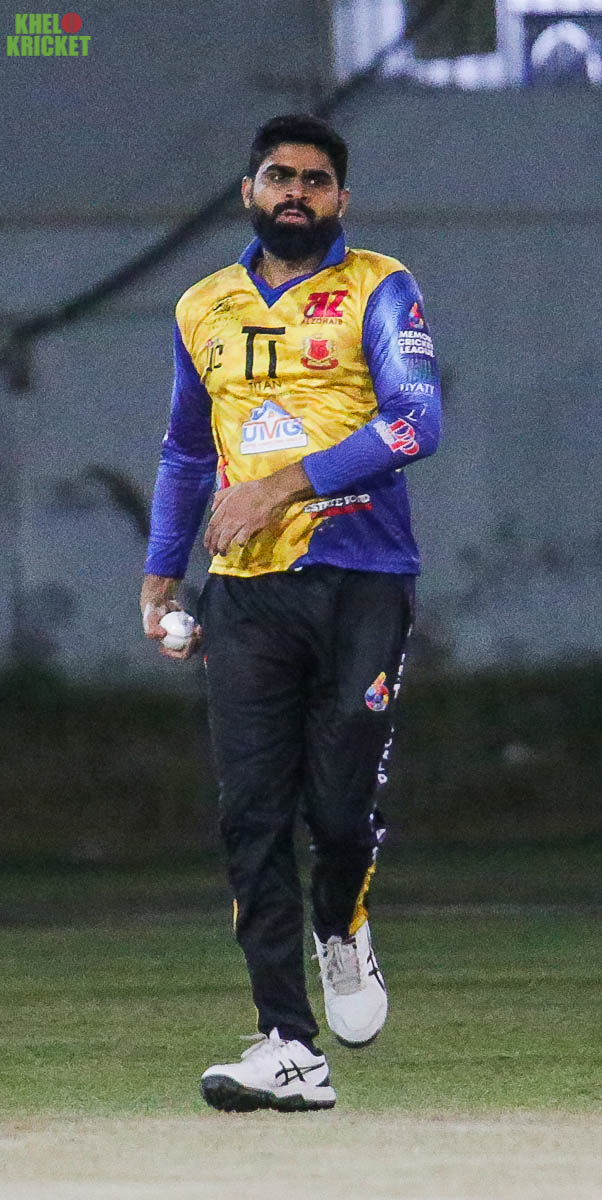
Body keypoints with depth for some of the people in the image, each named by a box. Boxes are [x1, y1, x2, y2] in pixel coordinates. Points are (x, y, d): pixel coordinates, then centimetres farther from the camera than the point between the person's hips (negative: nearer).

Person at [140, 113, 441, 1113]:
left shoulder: (378, 292, 2)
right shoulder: (205, 310, 17)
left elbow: (417, 421, -13)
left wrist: (289, 483, -20)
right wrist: (161, 571, 19)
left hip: (360, 583, -4)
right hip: (246, 594, 4)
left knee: (342, 809, -9)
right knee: (252, 818, -6)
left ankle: (341, 927, 27)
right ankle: (288, 1050, -8)